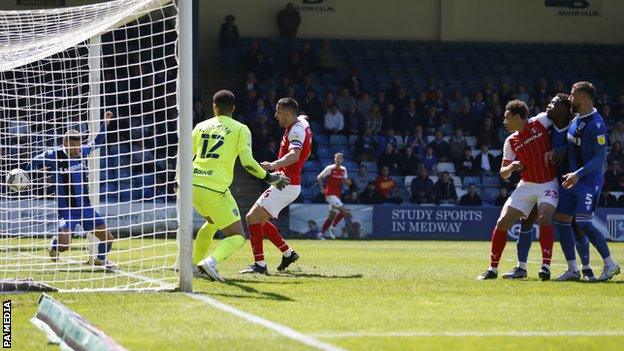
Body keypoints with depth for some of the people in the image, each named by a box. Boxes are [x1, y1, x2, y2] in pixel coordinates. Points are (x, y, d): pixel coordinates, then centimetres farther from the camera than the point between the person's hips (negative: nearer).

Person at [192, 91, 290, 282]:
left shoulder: (201, 126, 15)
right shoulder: (240, 129, 2)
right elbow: (247, 162, -7)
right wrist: (269, 177, 7)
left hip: (193, 184, 6)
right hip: (215, 188, -6)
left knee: (212, 222, 34)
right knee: (237, 237, 0)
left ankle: (194, 263, 35)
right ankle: (211, 261, -26)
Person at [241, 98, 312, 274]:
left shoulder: (296, 130, -18)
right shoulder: (301, 123, 12)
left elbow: (294, 155, -37)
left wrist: (274, 165, -52)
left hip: (286, 185, -10)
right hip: (287, 185, 10)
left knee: (252, 217, -14)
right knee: (260, 220, 17)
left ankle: (260, 265, -18)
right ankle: (288, 253, 23)